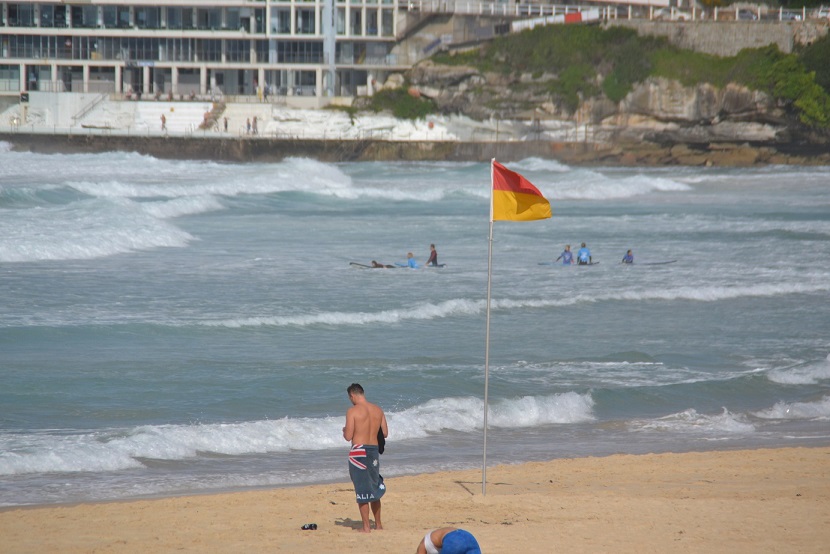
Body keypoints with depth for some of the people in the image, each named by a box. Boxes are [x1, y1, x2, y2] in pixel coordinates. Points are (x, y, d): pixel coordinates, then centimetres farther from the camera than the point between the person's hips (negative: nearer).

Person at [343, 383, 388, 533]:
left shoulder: (353, 411, -11)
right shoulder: (378, 410, 6)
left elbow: (348, 436, -13)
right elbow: (385, 433, 9)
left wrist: (345, 430, 9)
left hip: (359, 450, -5)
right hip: (374, 449, 5)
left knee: (362, 490, 0)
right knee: (374, 488, 18)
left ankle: (366, 527, -1)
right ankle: (378, 524, 25)